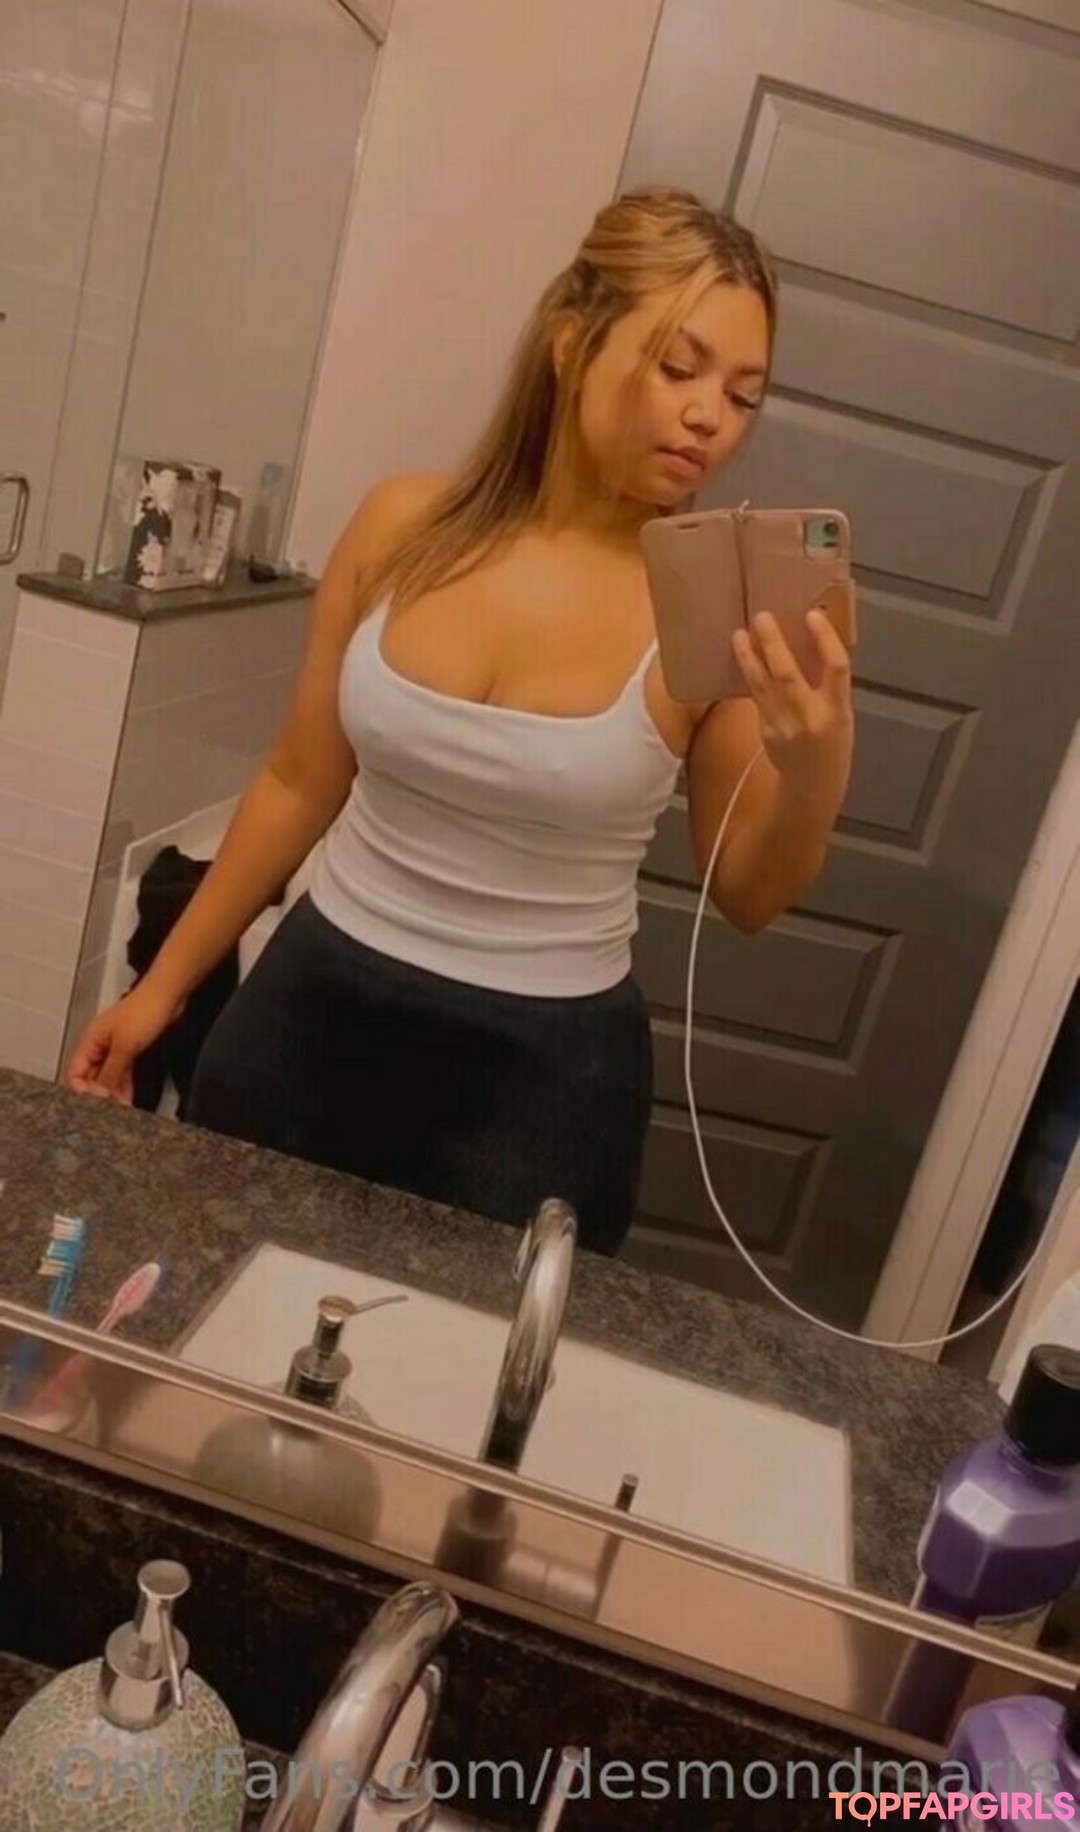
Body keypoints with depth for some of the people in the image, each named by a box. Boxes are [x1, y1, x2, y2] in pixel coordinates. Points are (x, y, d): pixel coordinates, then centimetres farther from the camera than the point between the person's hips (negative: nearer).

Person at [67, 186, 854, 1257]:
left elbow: (747, 898, -3)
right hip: (313, 1008, 3)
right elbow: (300, 785, 4)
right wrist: (165, 984, 11)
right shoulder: (405, 525, -6)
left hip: (541, 1068, -2)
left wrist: (813, 770, -24)